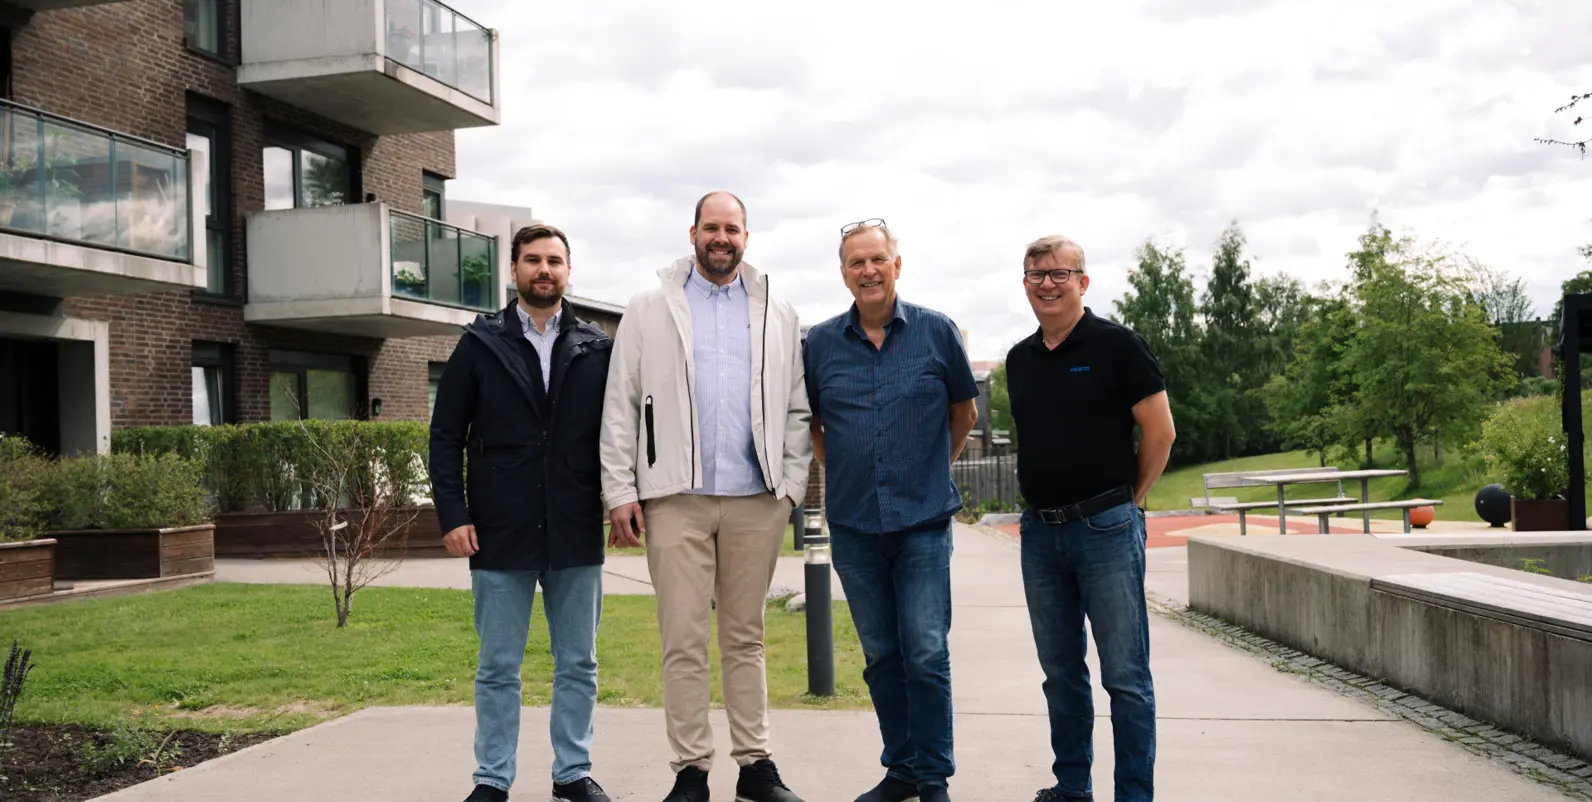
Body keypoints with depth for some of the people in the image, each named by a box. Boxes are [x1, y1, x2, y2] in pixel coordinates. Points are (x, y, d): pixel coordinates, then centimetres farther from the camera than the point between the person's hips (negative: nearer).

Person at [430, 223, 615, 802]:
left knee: (578, 664, 9)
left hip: (576, 534, 1)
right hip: (500, 535, -1)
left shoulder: (597, 348, 6)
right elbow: (446, 436, 2)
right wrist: (452, 514, -5)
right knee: (497, 668, 6)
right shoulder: (479, 344, 4)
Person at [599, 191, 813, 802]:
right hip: (676, 499, -1)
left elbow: (797, 411, 10)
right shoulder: (650, 310, 7)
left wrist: (792, 486, 0)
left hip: (756, 500, 2)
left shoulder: (777, 315, 12)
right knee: (684, 642, 0)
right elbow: (620, 407, 3)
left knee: (746, 638, 10)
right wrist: (621, 490, -5)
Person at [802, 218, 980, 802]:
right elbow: (807, 419, 17)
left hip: (923, 519, -2)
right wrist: (838, 470, 12)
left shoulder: (937, 332, -1)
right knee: (881, 654, 10)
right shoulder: (821, 342, 3)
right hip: (853, 522, 2)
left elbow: (964, 410, 12)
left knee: (927, 653, -3)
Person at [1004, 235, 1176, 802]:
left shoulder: (1115, 345, -6)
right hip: (1039, 531, 6)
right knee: (1060, 671, 13)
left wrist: (1127, 499, 0)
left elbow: (1160, 432, -5)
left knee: (1125, 675, -2)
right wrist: (1042, 503, 14)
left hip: (1106, 527, -6)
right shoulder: (1020, 360, 12)